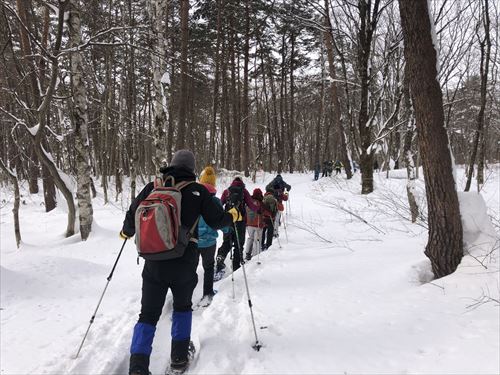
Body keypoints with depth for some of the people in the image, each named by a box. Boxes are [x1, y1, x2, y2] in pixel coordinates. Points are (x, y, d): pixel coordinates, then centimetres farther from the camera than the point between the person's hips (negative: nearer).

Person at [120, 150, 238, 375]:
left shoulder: (153, 187, 2)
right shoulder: (198, 191, -3)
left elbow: (132, 215, 4)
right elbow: (216, 220, 0)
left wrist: (127, 232, 26)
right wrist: (233, 216, 21)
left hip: (154, 260, 1)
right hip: (184, 261, -1)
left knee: (148, 314, 12)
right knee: (182, 306, 24)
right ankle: (179, 356, 27)